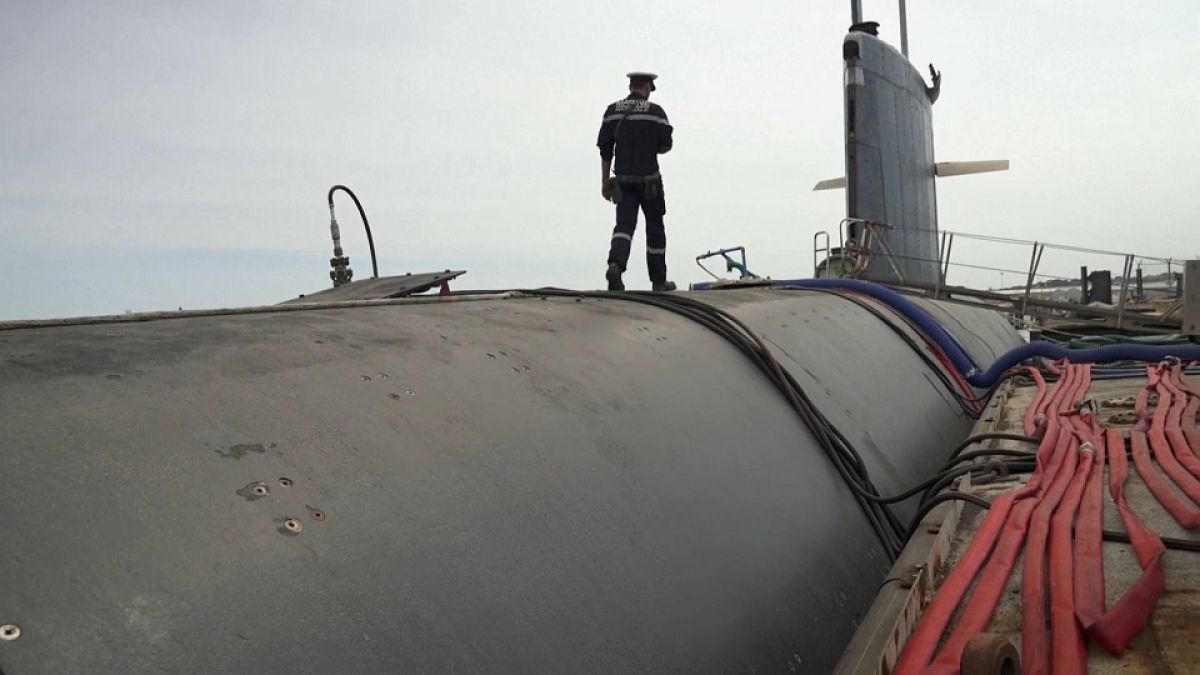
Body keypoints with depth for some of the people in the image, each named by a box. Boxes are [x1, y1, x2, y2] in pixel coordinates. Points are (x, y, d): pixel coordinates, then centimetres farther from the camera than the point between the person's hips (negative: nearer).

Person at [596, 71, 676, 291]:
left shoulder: (612, 110, 2)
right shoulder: (655, 111, -7)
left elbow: (605, 148, 2)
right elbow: (665, 146, -4)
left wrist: (604, 181, 7)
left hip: (623, 180, 2)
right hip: (649, 180, -2)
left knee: (624, 225, 0)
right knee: (655, 228, 11)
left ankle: (615, 266, -28)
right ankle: (658, 280, 18)